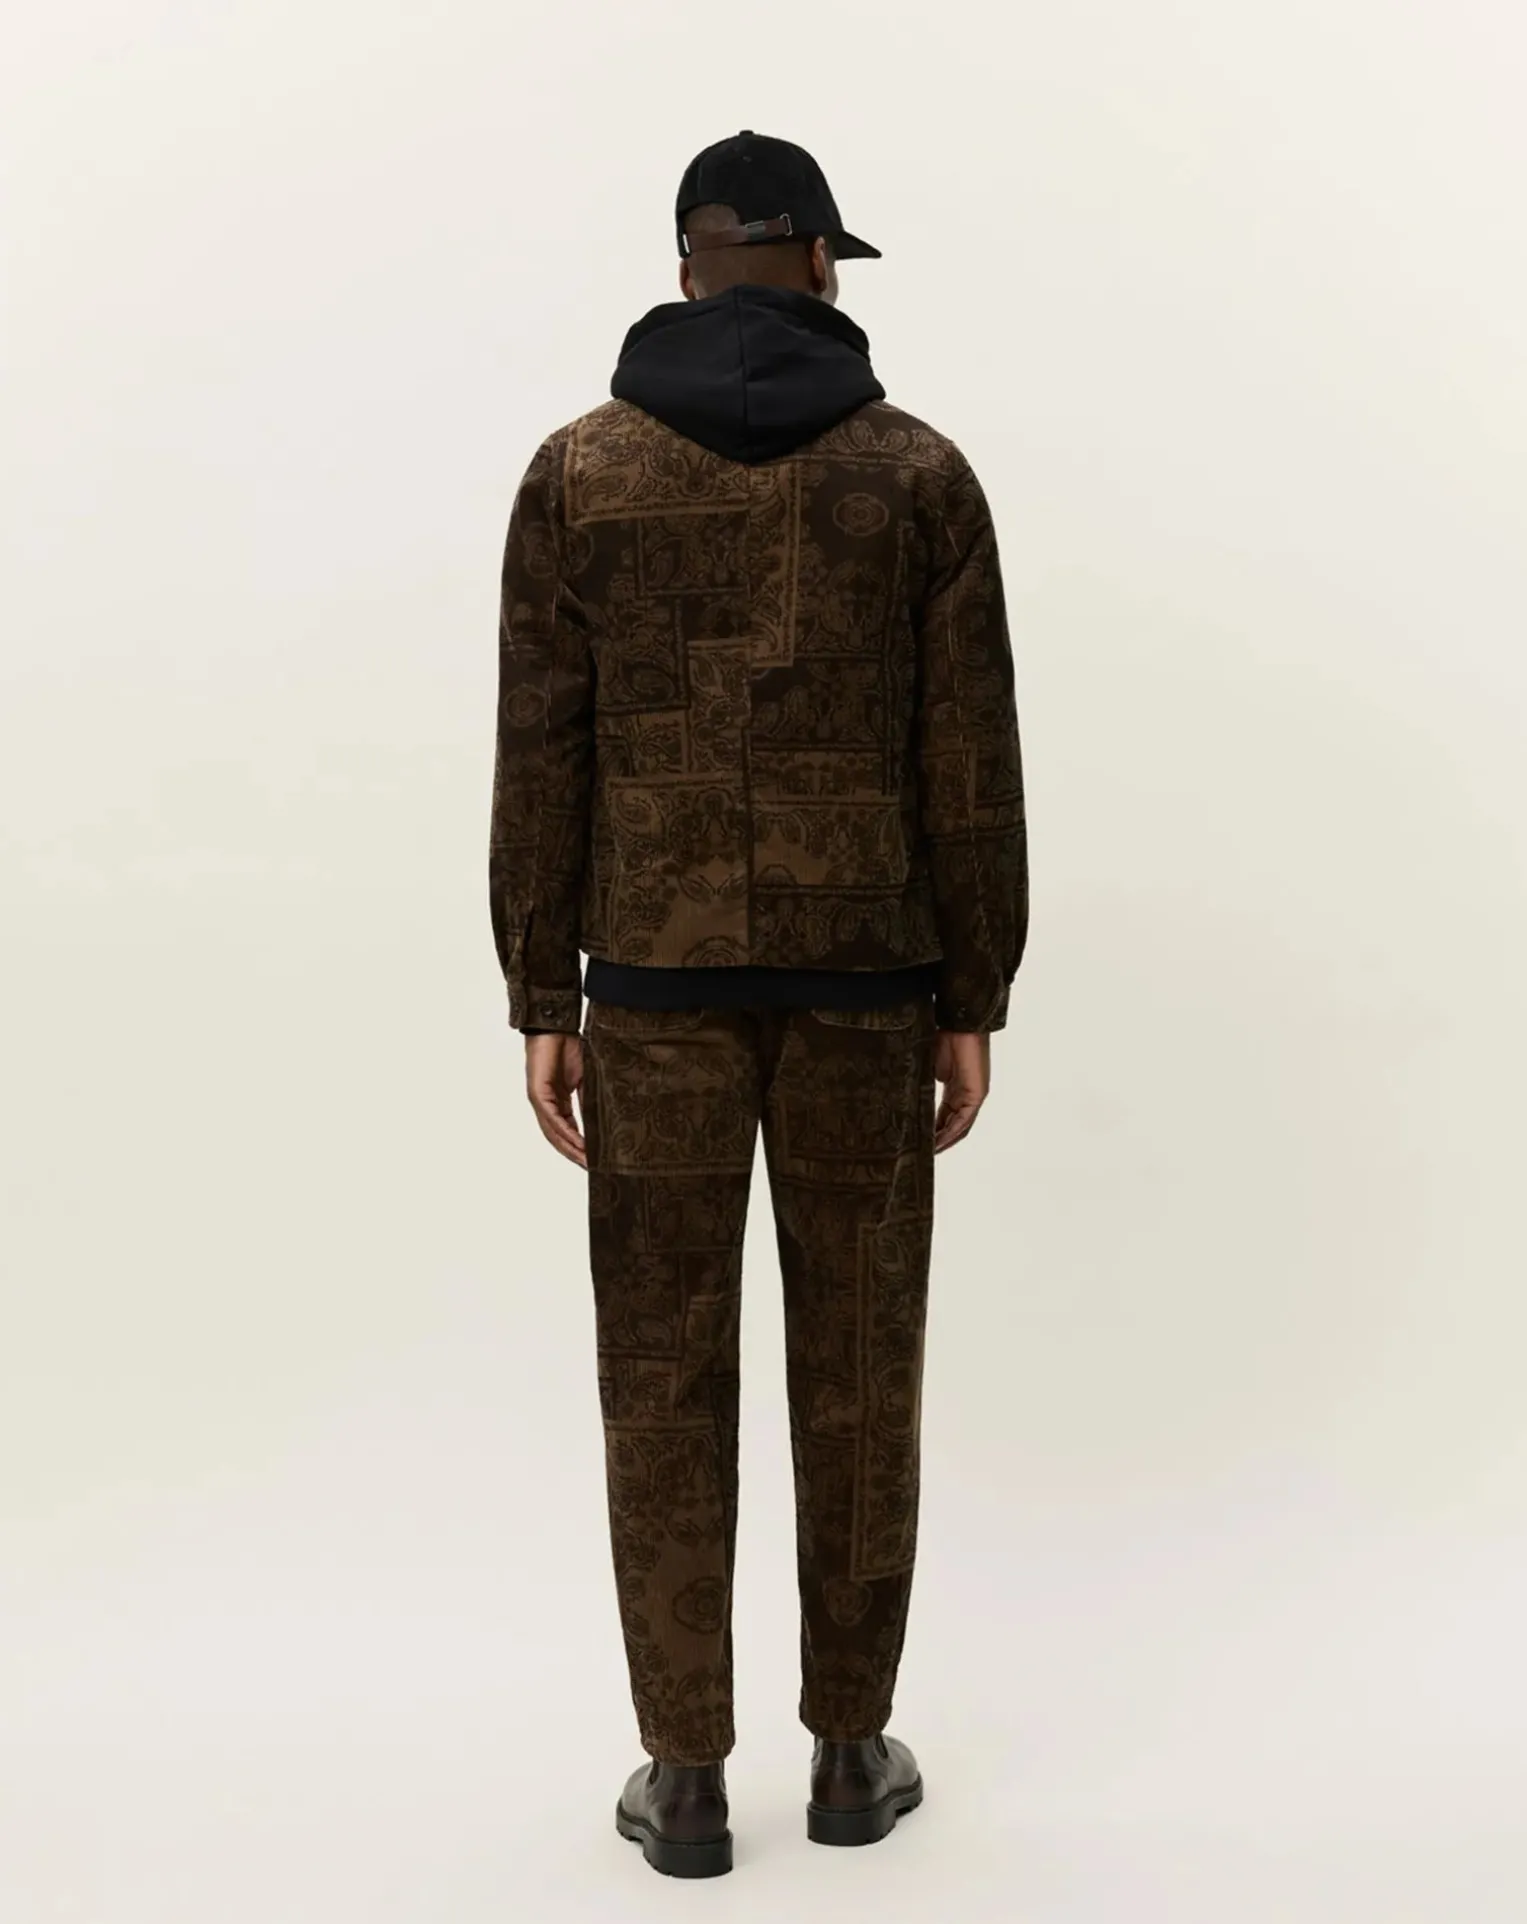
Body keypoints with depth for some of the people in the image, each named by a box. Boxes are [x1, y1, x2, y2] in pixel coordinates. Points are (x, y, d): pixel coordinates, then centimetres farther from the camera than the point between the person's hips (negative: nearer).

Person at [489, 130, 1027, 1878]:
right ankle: (849, 1752, 22)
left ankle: (686, 1778, 15)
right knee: (857, 1357, 11)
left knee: (664, 1368, 8)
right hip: (859, 966, 1)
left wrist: (540, 1004, 2)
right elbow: (969, 761, -3)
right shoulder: (919, 470, 1)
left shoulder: (580, 468, 0)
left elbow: (541, 757, -3)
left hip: (659, 966, 0)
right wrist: (976, 1002, 3)